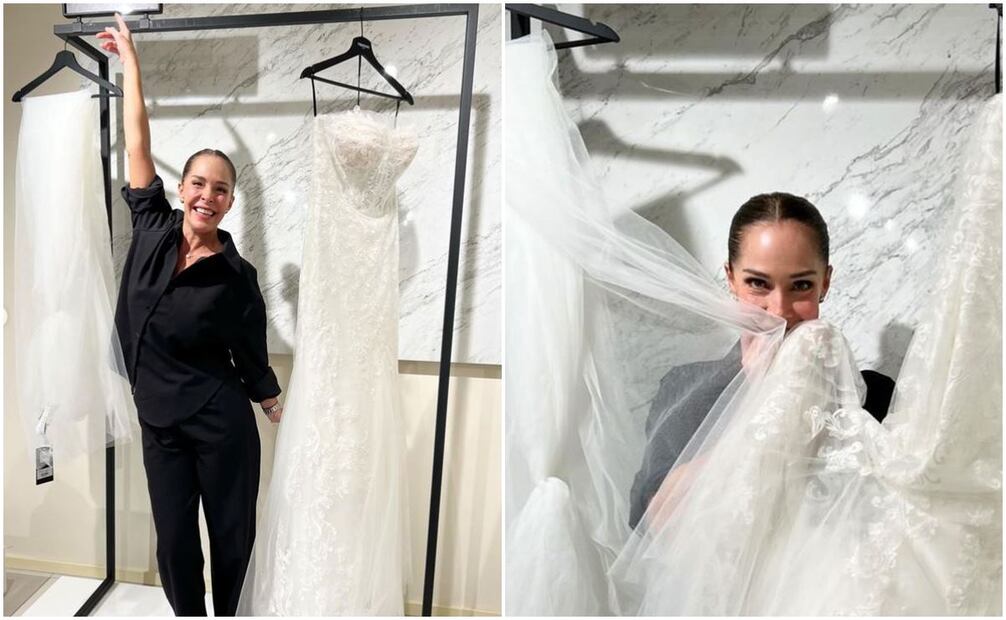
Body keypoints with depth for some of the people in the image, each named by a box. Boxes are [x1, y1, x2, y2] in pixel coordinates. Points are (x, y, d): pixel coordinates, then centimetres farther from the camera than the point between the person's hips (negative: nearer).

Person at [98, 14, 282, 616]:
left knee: (232, 533, 11)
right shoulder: (153, 229, -5)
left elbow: (252, 356, -3)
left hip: (222, 424, -3)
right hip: (160, 421, 4)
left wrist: (279, 412, 6)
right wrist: (130, 59, 3)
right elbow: (138, 144, -2)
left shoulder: (236, 276, -13)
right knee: (175, 539, 13)